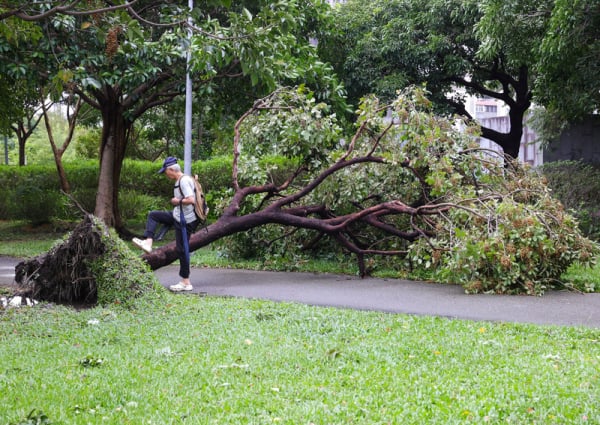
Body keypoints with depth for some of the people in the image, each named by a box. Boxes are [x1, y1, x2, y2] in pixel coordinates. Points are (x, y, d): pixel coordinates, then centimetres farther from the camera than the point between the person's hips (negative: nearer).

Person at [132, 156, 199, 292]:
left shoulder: (184, 181, -20)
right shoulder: (180, 180, 10)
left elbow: (191, 200, -29)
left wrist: (177, 201, -14)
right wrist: (177, 201, 10)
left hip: (185, 220, -10)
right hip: (178, 216, 10)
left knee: (182, 249, -3)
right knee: (153, 215, 16)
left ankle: (186, 282, 4)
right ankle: (148, 242, 4)